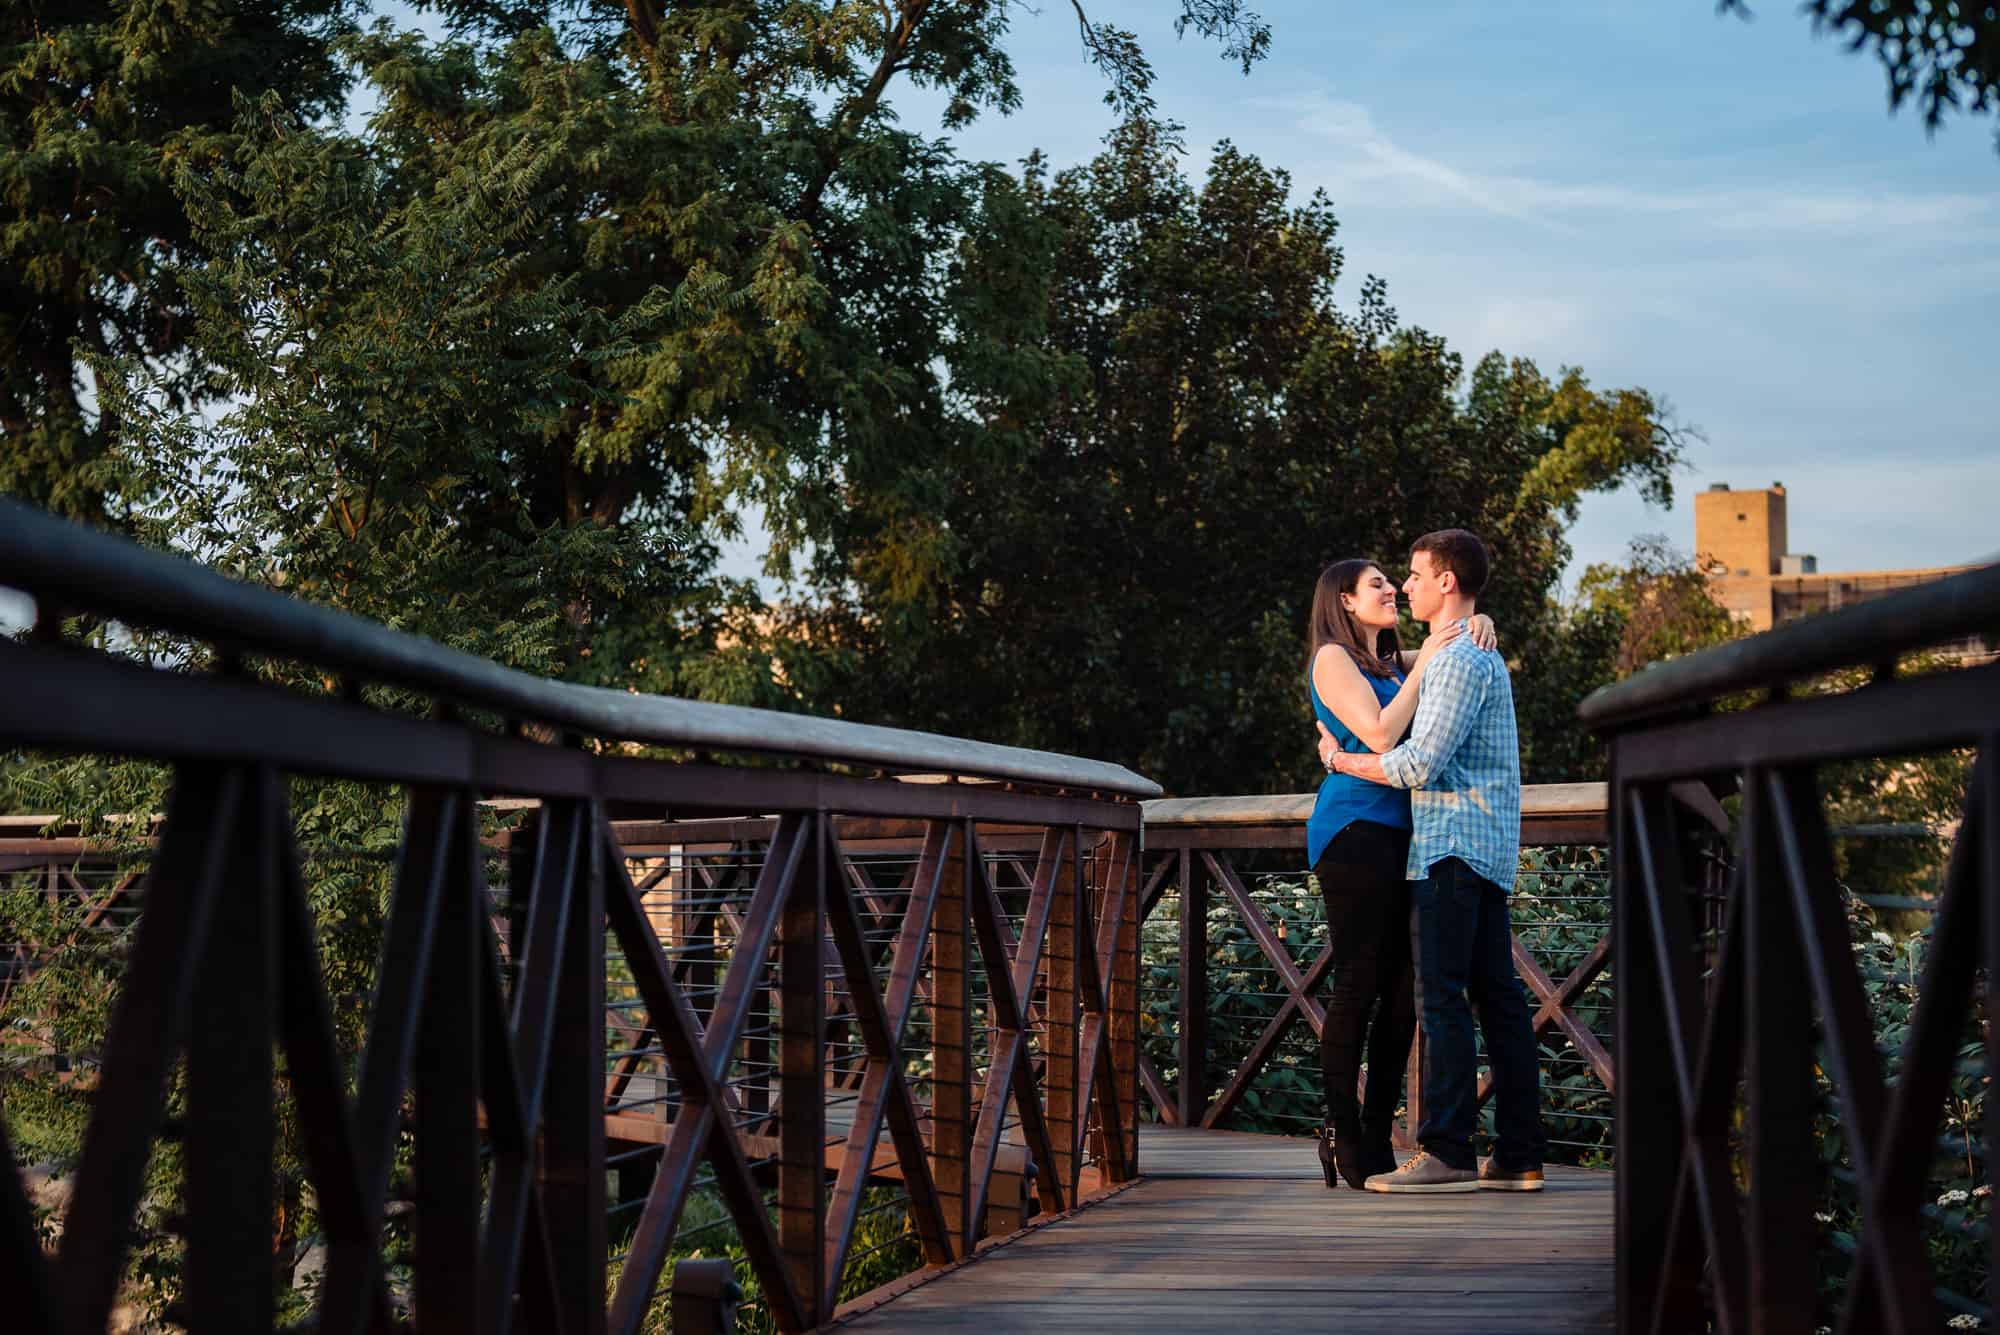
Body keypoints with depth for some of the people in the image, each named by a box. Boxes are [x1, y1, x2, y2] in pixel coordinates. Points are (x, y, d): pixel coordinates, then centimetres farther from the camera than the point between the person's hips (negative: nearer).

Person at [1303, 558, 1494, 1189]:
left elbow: (1468, 651, 30)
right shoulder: (1333, 658, -2)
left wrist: (1478, 628, 7)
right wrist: (1425, 664, -8)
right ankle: (1345, 1140, -3)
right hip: (1354, 828, -8)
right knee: (1358, 984, -8)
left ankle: (1377, 1137, 8)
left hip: (1398, 833, 8)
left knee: (1402, 988, 4)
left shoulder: (1395, 662, 20)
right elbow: (1380, 735, -14)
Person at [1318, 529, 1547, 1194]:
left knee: (1442, 998, -11)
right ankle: (1519, 1155, 6)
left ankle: (1446, 1152, -13)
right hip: (1486, 849, 10)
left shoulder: (1460, 660, -12)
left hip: (1453, 846, -10)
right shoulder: (1483, 654, 21)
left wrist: (1340, 760, -6)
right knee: (1497, 996, 6)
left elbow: (1420, 763, -19)